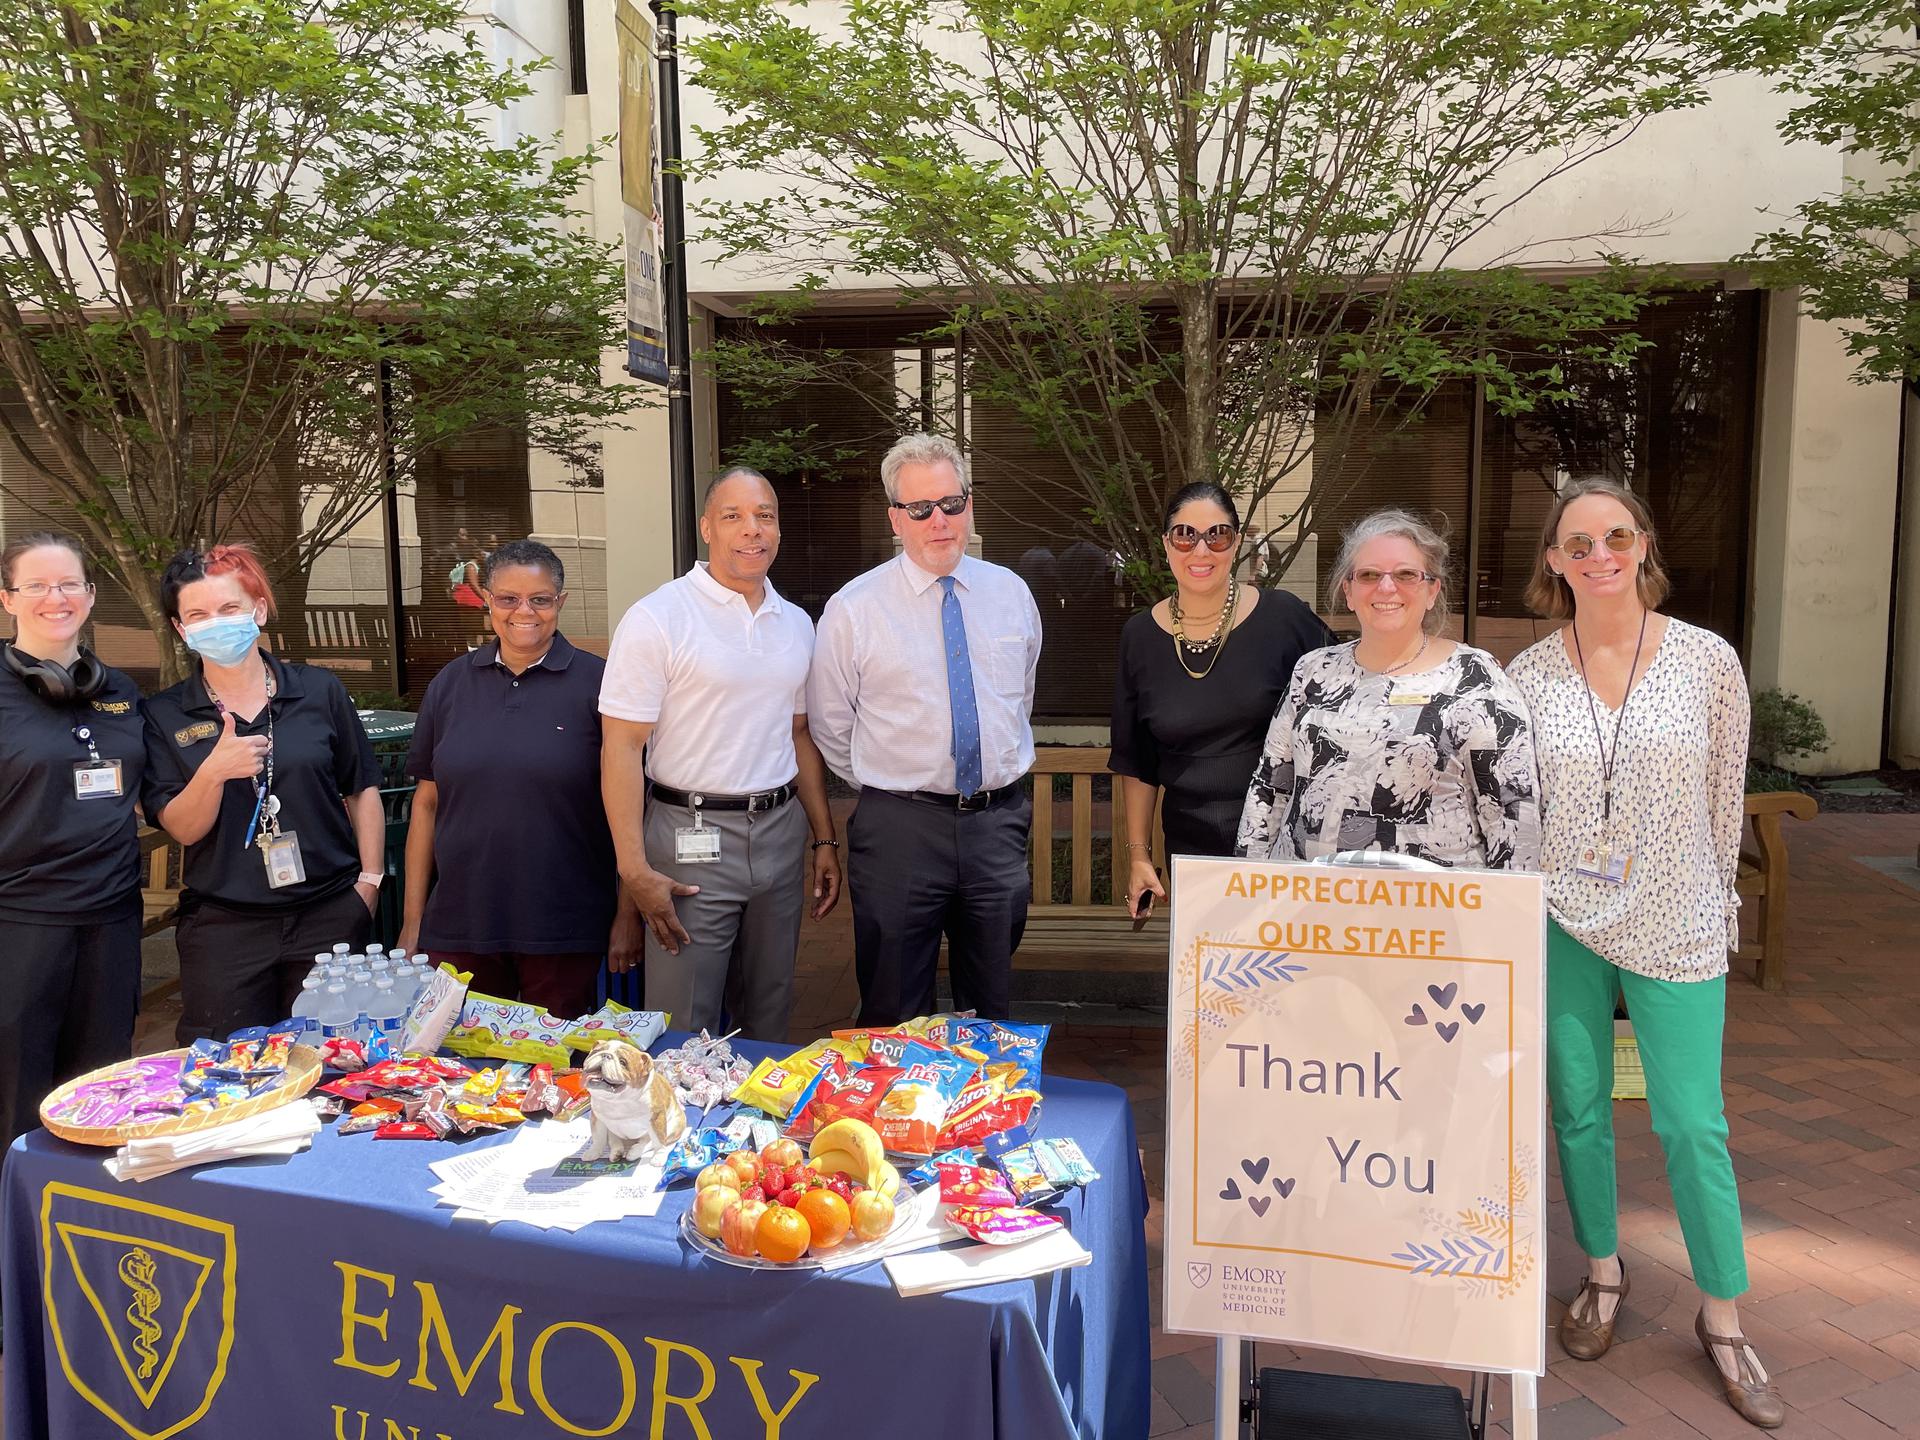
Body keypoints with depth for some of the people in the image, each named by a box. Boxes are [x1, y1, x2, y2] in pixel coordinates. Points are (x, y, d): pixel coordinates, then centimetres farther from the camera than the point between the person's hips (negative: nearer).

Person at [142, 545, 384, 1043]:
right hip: (223, 928, 0)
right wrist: (213, 772, -22)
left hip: (330, 917, 0)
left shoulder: (319, 690, 1)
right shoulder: (166, 715, 1)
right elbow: (181, 829, -4)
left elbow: (362, 791, 6)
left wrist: (370, 881, 1)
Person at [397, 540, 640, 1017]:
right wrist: (413, 919, 8)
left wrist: (628, 913, -5)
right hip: (459, 927, 3)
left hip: (564, 932, -2)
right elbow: (427, 803, 9)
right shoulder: (450, 685, 7)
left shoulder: (596, 683, -3)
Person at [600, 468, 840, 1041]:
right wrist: (635, 870, -17)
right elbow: (622, 748, -12)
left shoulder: (796, 624, 10)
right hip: (691, 838, -5)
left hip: (781, 833, 5)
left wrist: (824, 840, 13)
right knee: (685, 1034, 1)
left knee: (769, 1020, 16)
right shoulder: (657, 618, -9)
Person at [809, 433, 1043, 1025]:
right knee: (895, 1019, 9)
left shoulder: (1012, 593, 5)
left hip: (998, 823, 3)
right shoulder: (854, 608, -7)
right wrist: (887, 788, 6)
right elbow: (830, 728, 1)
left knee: (992, 1009, 17)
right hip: (900, 828, -3)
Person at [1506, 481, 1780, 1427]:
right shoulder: (1527, 676, -3)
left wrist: (1710, 898, 11)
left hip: (1675, 928, -1)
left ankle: (1723, 1320, 23)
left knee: (1693, 1126, 4)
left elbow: (1725, 798, 5)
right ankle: (1602, 1276, 33)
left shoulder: (1709, 661, -5)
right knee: (1579, 1111, 12)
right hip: (1560, 923, 1)